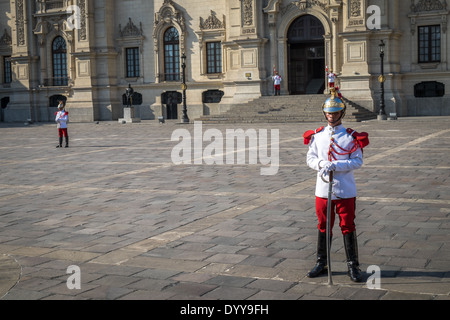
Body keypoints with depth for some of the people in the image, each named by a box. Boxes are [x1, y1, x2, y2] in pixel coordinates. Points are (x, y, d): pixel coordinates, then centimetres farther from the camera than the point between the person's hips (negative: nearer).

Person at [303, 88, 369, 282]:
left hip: (345, 190, -2)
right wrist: (321, 163, -14)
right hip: (323, 189, 3)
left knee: (348, 227, 3)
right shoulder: (317, 136, 5)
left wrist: (335, 165, -20)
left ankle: (353, 266, 15)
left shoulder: (351, 137, -3)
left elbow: (358, 161, -8)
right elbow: (310, 158, 7)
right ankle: (321, 263, 26)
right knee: (323, 227, 12)